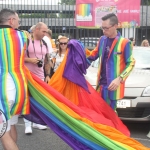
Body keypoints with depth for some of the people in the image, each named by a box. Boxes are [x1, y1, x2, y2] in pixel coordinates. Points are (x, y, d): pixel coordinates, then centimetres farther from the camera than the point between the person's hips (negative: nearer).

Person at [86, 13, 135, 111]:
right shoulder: (102, 39, 7)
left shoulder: (124, 43, -11)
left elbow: (131, 63, -8)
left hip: (113, 84, -5)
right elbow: (94, 55, 19)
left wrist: (119, 79, -19)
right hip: (102, 82, 5)